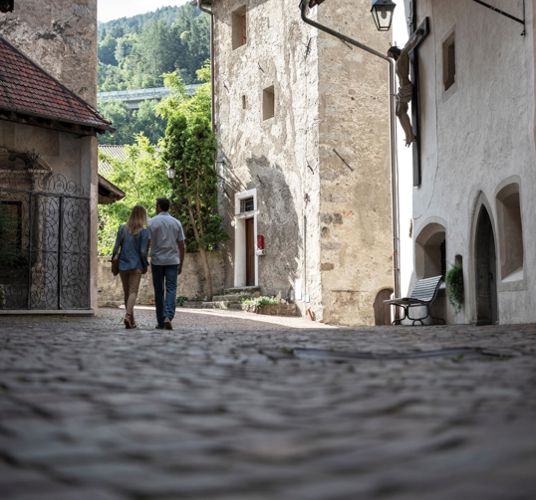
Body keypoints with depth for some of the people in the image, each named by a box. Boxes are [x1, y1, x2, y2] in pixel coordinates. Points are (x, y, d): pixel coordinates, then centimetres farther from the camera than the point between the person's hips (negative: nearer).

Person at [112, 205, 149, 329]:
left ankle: (131, 320, 18)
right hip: (136, 266, -4)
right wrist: (145, 265, 2)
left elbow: (116, 247, 1)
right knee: (133, 292, -6)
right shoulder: (144, 231, -7)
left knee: (127, 293, 13)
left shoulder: (122, 228, 3)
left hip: (123, 265, 4)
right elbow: (143, 251, -10)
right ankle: (128, 315, -27)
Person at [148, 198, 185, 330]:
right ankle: (168, 316, -22)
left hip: (157, 261, -1)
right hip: (173, 261, 1)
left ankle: (161, 322, 10)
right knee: (171, 289, -2)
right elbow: (181, 246, 6)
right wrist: (181, 264, 13)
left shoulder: (152, 222, -2)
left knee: (159, 292, 7)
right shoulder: (176, 223, 6)